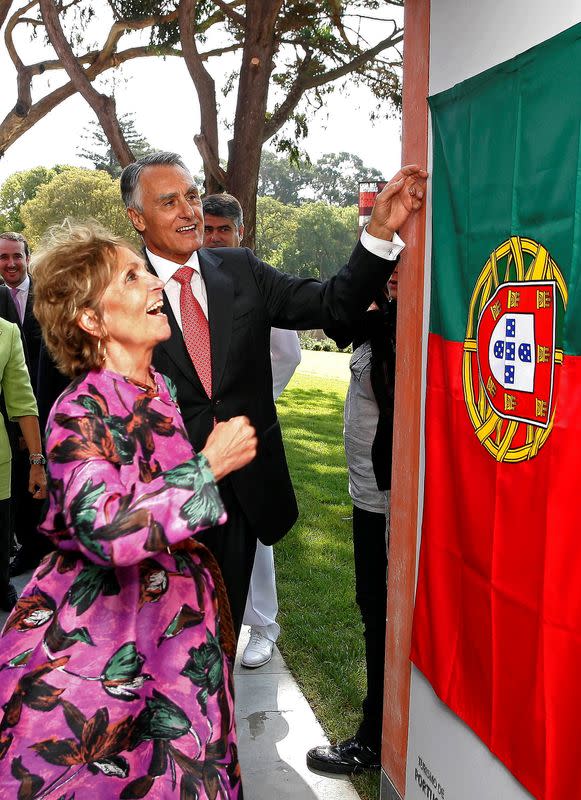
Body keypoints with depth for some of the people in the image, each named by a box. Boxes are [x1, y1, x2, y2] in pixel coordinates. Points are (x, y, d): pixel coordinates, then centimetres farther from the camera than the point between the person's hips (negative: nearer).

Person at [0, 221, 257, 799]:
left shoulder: (166, 390, 4)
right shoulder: (80, 413, -18)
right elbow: (109, 532, -32)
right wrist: (210, 466, -26)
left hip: (180, 634, 6)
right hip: (94, 642, -6)